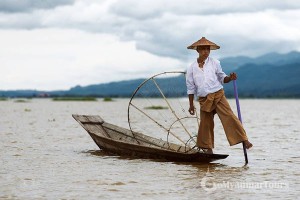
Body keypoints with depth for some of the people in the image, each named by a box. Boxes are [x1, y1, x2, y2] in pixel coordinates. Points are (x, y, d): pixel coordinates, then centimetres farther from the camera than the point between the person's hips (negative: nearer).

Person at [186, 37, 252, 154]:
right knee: (205, 123, 5)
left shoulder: (214, 63, 4)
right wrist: (191, 105, 9)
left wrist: (230, 78, -12)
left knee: (229, 116, -15)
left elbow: (222, 78, 11)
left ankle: (244, 140, -18)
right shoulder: (192, 68, 5)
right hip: (204, 99, 2)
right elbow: (191, 88, 10)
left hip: (218, 95, -1)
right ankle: (207, 148, 20)